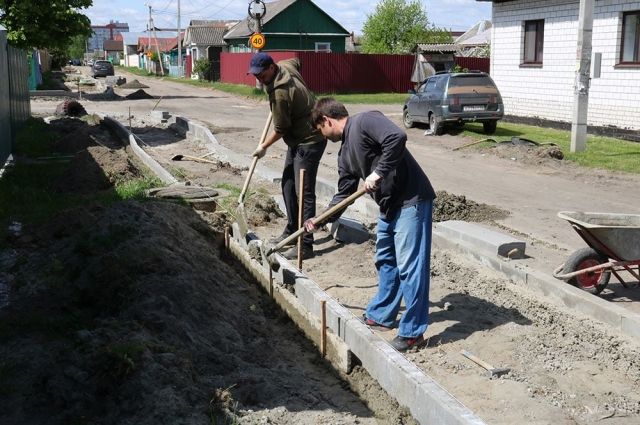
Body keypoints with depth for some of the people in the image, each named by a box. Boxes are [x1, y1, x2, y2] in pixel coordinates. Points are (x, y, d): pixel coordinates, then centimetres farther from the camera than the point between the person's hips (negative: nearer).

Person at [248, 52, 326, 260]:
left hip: (309, 141, -11)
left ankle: (305, 245, -8)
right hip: (298, 139, 11)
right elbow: (296, 60, 26)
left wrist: (263, 146, 0)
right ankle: (291, 231, 26)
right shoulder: (285, 65, 0)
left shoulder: (280, 93, -27)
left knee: (304, 193, -10)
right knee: (288, 185, 16)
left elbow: (280, 130, -17)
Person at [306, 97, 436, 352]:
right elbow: (344, 193, 21)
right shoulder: (345, 154, 15)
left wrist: (378, 173, -24)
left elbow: (397, 137, -28)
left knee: (409, 265, -6)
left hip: (411, 200, -10)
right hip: (388, 206, 10)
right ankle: (381, 315, 37)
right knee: (385, 261, 21)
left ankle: (413, 331, 2)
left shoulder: (365, 122, -12)